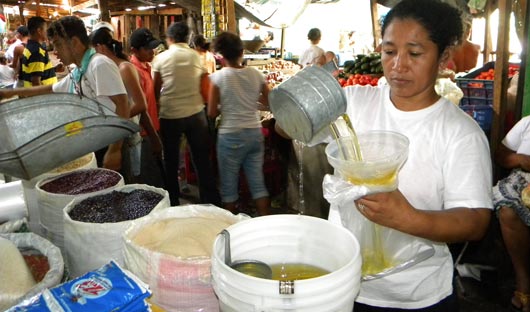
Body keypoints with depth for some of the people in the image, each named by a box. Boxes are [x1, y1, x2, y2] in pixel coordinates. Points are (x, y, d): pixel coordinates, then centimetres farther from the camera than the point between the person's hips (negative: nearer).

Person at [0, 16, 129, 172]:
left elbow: (122, 105, -22)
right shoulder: (76, 74, 13)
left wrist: (115, 150, -25)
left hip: (116, 144, -9)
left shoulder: (99, 64, -15)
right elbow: (50, 90, 32)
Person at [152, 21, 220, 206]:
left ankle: (173, 203, 22)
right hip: (195, 113, 1)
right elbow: (203, 88, 6)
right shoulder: (197, 57, 1)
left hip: (170, 116, -1)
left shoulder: (160, 59, -3)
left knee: (171, 163, 12)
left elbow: (156, 91, 2)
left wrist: (159, 108, 16)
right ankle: (211, 201, 16)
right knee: (202, 162, 10)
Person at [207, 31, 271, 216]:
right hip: (255, 133, 4)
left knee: (229, 186, 11)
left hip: (230, 135, -3)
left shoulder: (218, 77, -10)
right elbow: (268, 102, 9)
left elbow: (211, 113, -9)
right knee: (258, 183, 13)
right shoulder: (256, 74, -1)